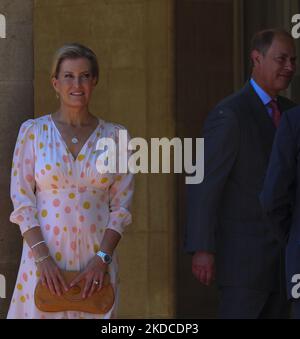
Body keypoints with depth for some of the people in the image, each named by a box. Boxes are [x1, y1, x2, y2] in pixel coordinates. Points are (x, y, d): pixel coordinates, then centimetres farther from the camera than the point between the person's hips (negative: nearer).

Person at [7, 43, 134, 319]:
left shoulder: (115, 136, 5)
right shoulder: (33, 131, 3)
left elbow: (121, 207, 3)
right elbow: (22, 201, 0)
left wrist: (102, 259, -9)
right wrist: (42, 257, -11)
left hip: (97, 258, 1)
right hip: (44, 256, -1)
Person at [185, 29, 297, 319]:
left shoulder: (289, 113, 12)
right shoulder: (229, 115, -14)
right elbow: (203, 185, -17)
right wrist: (201, 250, -21)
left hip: (280, 259, 8)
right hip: (243, 256, -8)